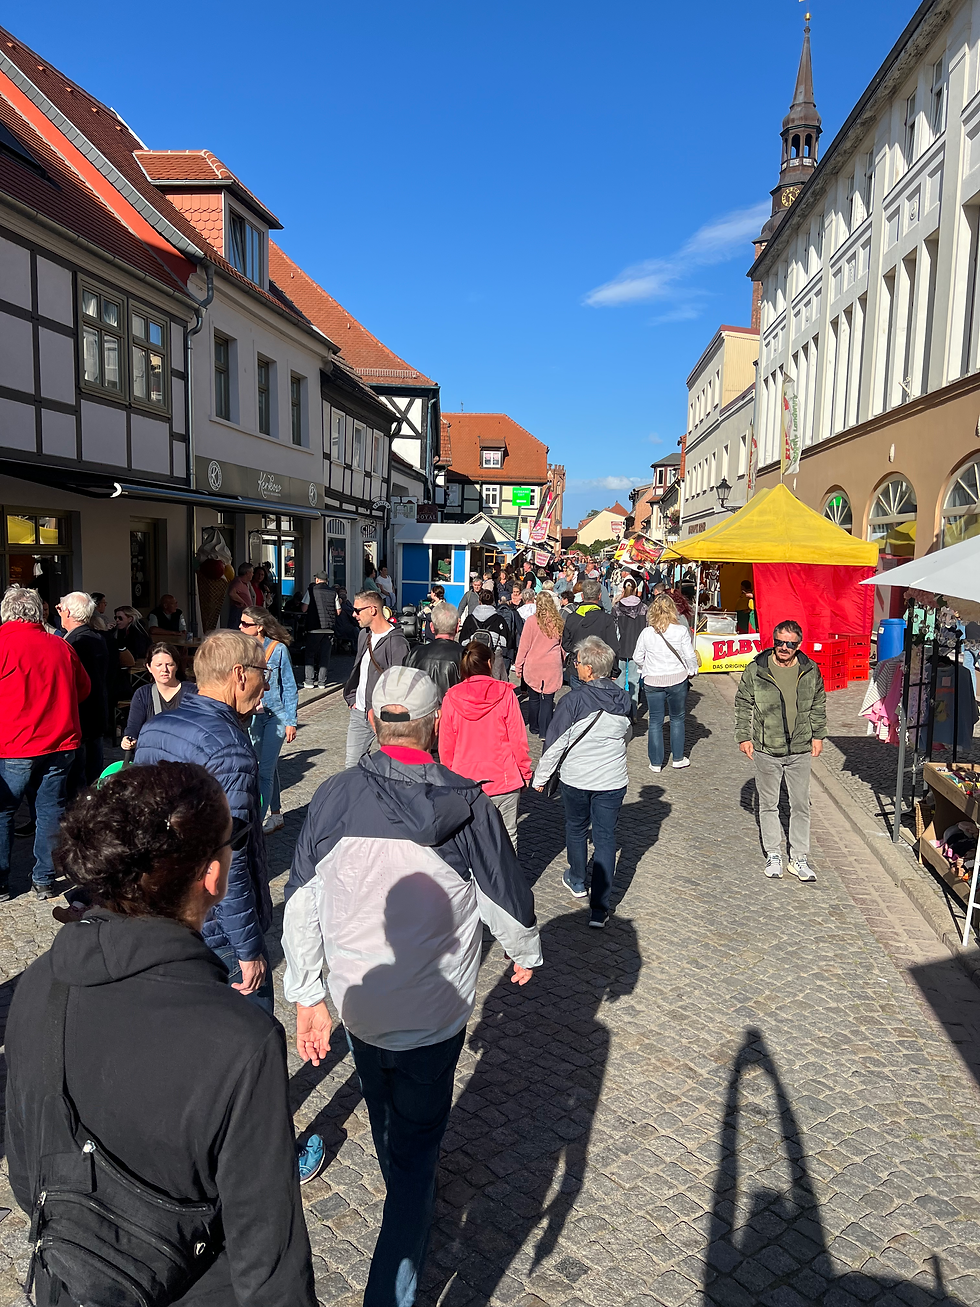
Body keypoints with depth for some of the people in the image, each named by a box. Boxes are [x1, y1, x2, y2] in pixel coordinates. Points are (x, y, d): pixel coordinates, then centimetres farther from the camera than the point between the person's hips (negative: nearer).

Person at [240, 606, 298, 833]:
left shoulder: (278, 649, -10)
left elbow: (289, 687, -5)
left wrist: (291, 722, -7)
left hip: (276, 714, -5)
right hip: (252, 715, 5)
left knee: (264, 771, -8)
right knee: (268, 767, 15)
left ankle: (257, 821, -6)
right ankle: (275, 816, 27)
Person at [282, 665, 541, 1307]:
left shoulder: (334, 797, -13)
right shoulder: (468, 806, -18)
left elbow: (302, 904, -7)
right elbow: (508, 898, -6)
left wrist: (307, 996, 4)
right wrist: (527, 954, 15)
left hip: (357, 1001, 4)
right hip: (434, 1013, -3)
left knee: (387, 1115, 30)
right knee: (416, 1144, 14)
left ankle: (411, 1198, 57)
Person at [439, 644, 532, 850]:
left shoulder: (451, 698, -4)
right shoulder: (505, 694, -8)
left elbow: (446, 746, 3)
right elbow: (518, 739, -5)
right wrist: (525, 772, 8)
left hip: (465, 782, 1)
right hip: (504, 779, -1)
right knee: (507, 837, 9)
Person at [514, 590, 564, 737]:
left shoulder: (532, 621, -8)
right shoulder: (557, 622, -1)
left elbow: (524, 646, -4)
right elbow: (562, 644, 9)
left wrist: (518, 666, 4)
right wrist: (560, 661, 20)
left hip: (533, 666, -1)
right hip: (552, 666, 1)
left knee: (534, 697, 14)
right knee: (548, 698, 2)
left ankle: (534, 727, 26)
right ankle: (545, 732, 1)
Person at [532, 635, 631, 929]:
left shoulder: (574, 700, -19)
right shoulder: (623, 700, -4)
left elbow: (555, 743, -14)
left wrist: (540, 777, -1)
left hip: (576, 779, -2)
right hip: (613, 780, 3)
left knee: (576, 828, 22)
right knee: (606, 838, 7)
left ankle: (577, 881, 42)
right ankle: (599, 909, 5)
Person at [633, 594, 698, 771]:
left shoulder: (646, 633, -7)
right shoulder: (681, 631, -11)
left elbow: (637, 658, 3)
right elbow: (690, 656, -7)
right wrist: (692, 670, 12)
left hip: (652, 682, 1)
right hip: (677, 679, -1)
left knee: (655, 721, 9)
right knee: (677, 719, 16)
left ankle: (656, 762, 14)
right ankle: (678, 758, 24)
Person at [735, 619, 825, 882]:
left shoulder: (810, 671, -1)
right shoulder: (756, 670, -7)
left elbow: (818, 705, 12)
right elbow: (743, 705, 2)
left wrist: (818, 735, 10)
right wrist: (744, 736, 1)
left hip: (800, 750, 1)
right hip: (766, 750, -1)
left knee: (801, 805, 8)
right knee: (768, 804, 10)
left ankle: (799, 858, 20)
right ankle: (773, 855, 24)